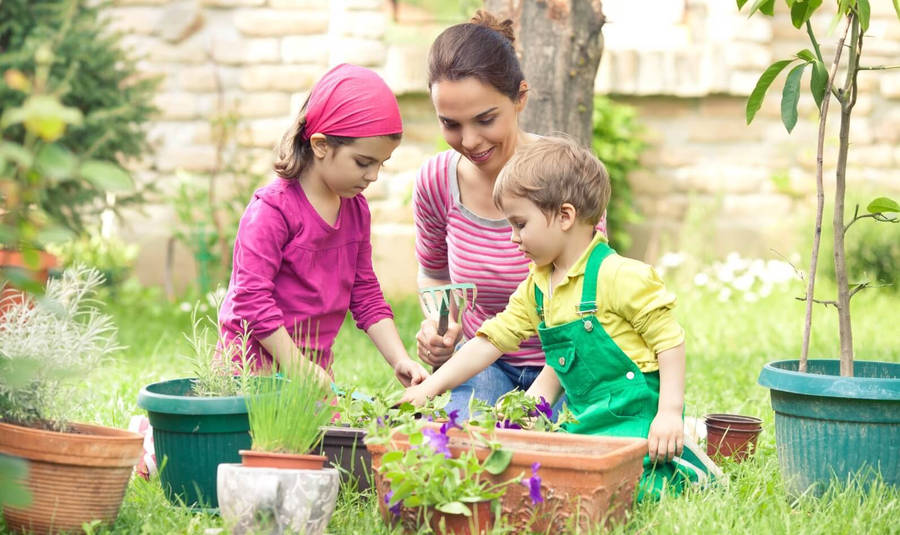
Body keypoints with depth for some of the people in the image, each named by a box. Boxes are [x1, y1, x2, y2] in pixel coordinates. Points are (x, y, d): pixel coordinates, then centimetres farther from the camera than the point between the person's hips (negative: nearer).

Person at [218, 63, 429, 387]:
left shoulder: (356, 209, 9)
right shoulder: (273, 209, -15)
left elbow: (365, 294, 14)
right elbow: (251, 297, -18)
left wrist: (400, 360, 2)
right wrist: (298, 368, -19)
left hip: (315, 365, 7)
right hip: (255, 368, -7)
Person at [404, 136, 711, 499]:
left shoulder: (619, 276, -14)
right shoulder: (536, 288, 11)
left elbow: (669, 340, -13)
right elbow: (491, 340, 13)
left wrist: (670, 413, -19)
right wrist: (432, 386, 7)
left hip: (635, 417, -8)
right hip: (587, 417, 8)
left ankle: (679, 472, -1)